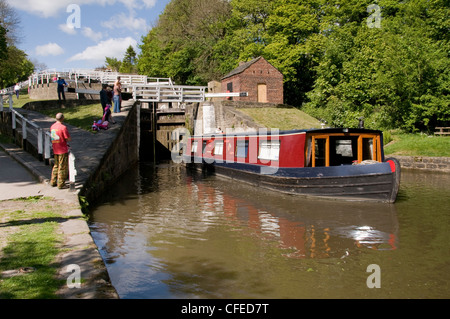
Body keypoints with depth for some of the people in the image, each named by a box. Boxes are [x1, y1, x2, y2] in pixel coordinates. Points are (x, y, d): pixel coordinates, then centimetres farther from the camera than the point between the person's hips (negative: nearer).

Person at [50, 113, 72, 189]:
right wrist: (67, 139, 6)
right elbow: (69, 139, -17)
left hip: (55, 150, 8)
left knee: (56, 166, 20)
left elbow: (53, 137, 15)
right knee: (62, 167, 1)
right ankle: (61, 184, 6)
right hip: (63, 150, -7)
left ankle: (53, 182, 27)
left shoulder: (52, 126, 6)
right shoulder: (63, 127, -18)